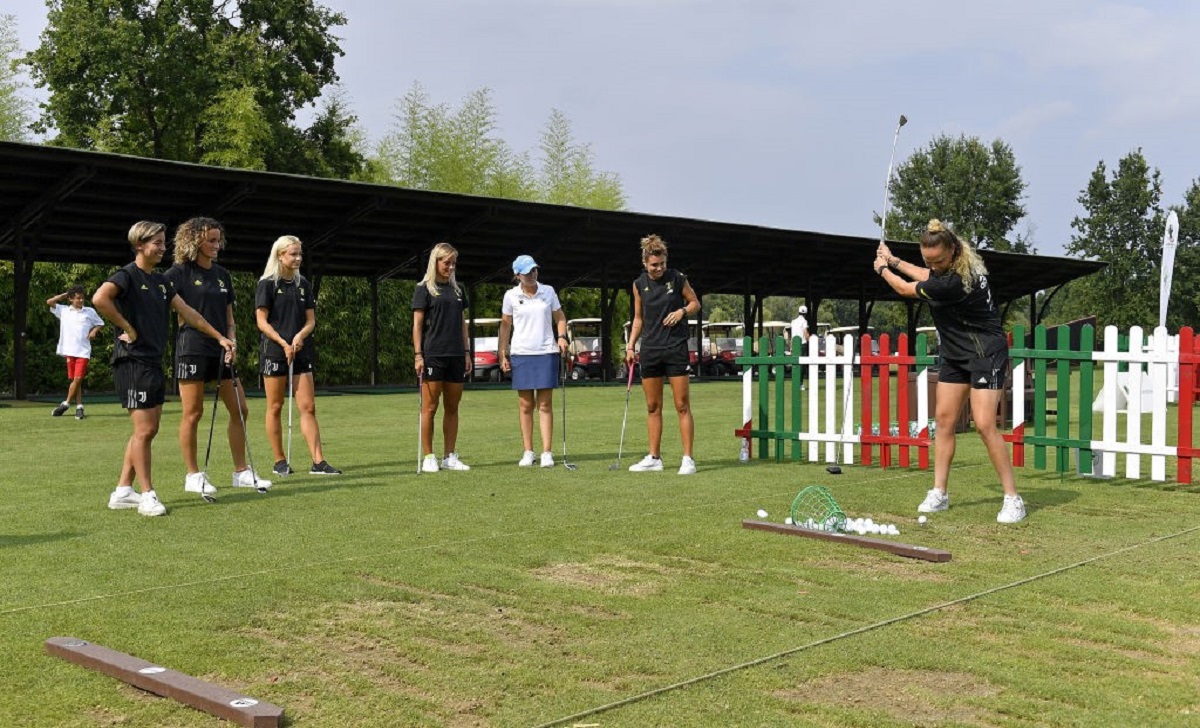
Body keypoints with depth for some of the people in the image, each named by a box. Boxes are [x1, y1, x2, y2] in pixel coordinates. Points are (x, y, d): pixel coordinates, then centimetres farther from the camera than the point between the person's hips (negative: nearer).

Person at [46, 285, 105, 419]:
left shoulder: (90, 311, 7)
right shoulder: (63, 311, 9)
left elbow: (100, 323, 17)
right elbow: (49, 302, 4)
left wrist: (94, 331, -2)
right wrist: (64, 294, 7)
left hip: (83, 351, -2)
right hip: (69, 351, 2)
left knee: (78, 379, -9)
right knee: (74, 380, 3)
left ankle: (65, 404, 3)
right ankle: (79, 407, 7)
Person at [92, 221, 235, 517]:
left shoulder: (161, 281, 16)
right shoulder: (127, 275, -10)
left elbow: (187, 312, 21)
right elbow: (100, 298, -29)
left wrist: (219, 337, 19)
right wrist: (127, 327, -19)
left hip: (154, 363, 9)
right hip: (133, 361, -9)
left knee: (147, 430, 10)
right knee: (144, 429, -7)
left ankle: (122, 492, 18)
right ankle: (147, 495, 1)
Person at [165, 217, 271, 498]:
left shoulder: (222, 275, 14)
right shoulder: (180, 272, -5)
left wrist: (232, 340, 2)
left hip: (220, 351, 7)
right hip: (192, 349, -6)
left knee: (240, 410, 5)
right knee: (193, 413, -1)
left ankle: (241, 472, 14)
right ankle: (193, 475, 10)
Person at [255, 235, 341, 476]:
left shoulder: (302, 285, 13)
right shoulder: (267, 284, -3)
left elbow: (311, 320, 11)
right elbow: (262, 322, -8)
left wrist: (301, 335, -9)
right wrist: (283, 343, -17)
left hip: (301, 352, 5)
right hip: (274, 352, -5)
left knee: (308, 407, -2)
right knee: (275, 408, 3)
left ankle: (318, 462, -4)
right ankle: (279, 461, 11)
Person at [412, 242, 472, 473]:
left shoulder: (458, 290, 15)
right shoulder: (424, 289, 0)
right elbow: (417, 324, -4)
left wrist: (467, 353, 12)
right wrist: (418, 354, -11)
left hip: (456, 356, 6)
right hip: (433, 355, -5)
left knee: (452, 408, 7)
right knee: (430, 408, -3)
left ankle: (450, 456, 13)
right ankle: (428, 457, 2)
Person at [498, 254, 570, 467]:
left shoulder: (548, 291, 4)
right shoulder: (511, 296, 1)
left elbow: (560, 317, 14)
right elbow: (505, 325, 9)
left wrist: (562, 336, -5)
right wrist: (502, 354, 3)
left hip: (547, 353, 0)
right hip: (521, 354, 0)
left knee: (545, 405, -2)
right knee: (525, 405, 4)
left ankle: (547, 453, -1)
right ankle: (528, 452, 11)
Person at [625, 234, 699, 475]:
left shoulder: (677, 278, -4)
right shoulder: (639, 284, 5)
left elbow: (695, 303, 8)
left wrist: (682, 311, -12)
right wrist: (630, 345, 6)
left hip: (675, 348, -4)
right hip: (650, 350, 4)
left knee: (682, 406, -4)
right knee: (653, 407, 8)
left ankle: (688, 459, 0)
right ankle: (654, 457, 16)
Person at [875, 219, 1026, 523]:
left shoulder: (954, 282, -30)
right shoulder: (947, 266, -4)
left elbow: (906, 289, -14)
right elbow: (929, 276, 22)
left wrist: (882, 269, 4)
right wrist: (893, 260, 25)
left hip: (986, 355, -10)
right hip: (955, 355, 10)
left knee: (984, 425, -16)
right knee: (945, 419, 6)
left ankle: (1012, 499, -7)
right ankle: (939, 493, 11)